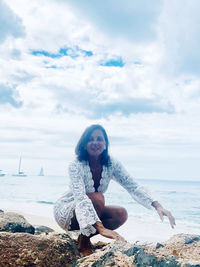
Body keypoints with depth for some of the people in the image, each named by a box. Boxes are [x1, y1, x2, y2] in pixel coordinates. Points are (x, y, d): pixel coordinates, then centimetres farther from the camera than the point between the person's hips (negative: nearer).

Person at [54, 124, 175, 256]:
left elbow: (133, 187, -15)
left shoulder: (112, 164, -12)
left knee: (121, 214, -18)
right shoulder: (76, 166, -26)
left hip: (91, 211, 5)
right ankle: (83, 243, -11)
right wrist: (101, 228, -49)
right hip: (65, 211, -5)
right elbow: (80, 197, -38)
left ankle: (86, 236, 0)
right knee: (98, 197, -31)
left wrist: (157, 206, -30)